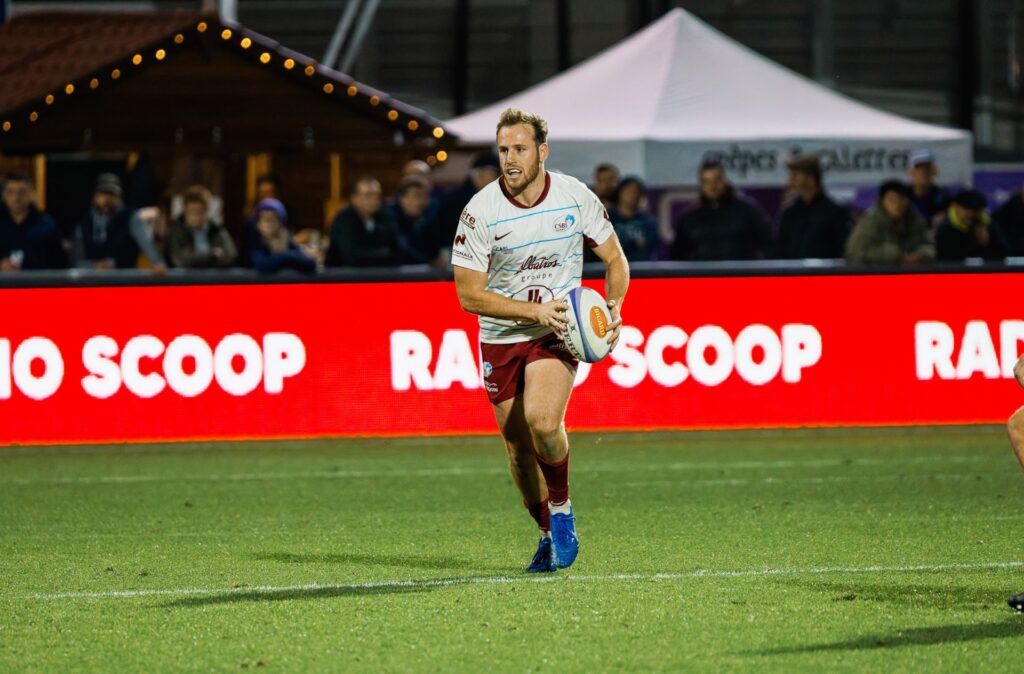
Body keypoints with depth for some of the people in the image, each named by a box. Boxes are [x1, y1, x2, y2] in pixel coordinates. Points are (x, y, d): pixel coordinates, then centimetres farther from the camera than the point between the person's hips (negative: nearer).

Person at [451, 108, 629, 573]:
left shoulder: (576, 198, -8)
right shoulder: (480, 211, -13)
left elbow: (615, 259, 6)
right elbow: (469, 293, -12)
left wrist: (613, 308, -10)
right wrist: (534, 310, -21)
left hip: (557, 334, -1)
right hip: (501, 339, 1)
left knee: (542, 420, -27)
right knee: (519, 447, 6)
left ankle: (562, 512, -4)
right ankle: (550, 534, 29)